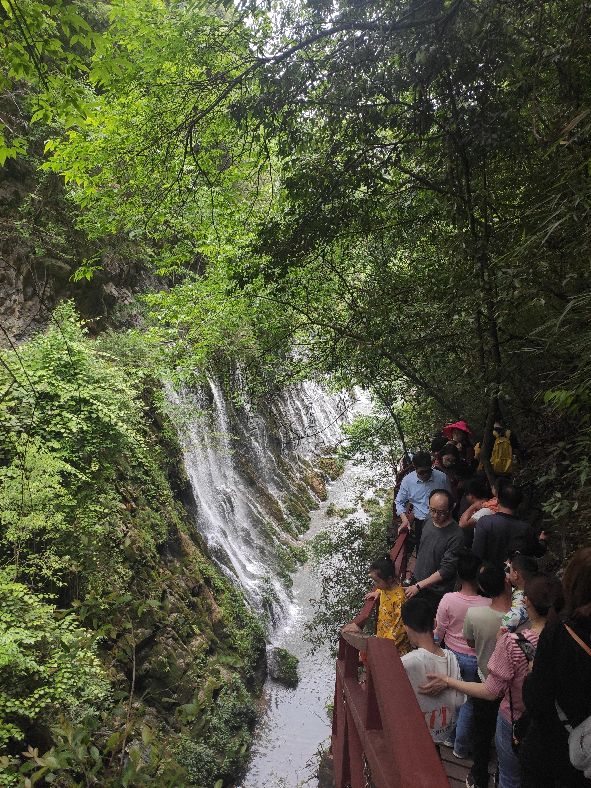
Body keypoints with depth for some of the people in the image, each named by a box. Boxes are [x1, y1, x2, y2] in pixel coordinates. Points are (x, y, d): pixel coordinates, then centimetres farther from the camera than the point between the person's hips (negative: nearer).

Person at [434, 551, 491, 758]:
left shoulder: (448, 599, -22)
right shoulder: (487, 604, -26)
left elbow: (439, 631, -8)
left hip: (451, 654, 2)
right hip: (475, 659, -2)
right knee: (468, 702, 18)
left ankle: (449, 736, 42)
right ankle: (461, 747, 33)